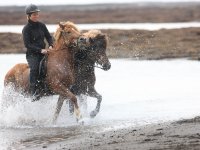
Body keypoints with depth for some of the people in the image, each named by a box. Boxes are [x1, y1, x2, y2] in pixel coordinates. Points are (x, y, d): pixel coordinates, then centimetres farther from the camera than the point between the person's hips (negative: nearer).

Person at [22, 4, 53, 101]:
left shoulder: (41, 25, 7)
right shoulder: (26, 29, -9)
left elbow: (48, 37, 13)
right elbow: (27, 44, -15)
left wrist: (51, 45, -9)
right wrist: (40, 50, -23)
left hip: (43, 52, 6)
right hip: (32, 54, -6)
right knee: (34, 68, -30)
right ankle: (33, 92, -30)